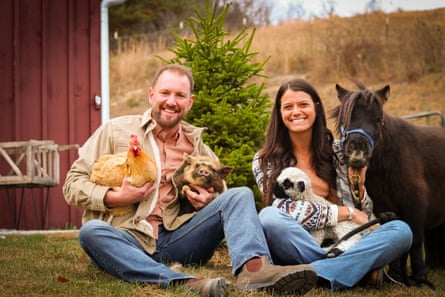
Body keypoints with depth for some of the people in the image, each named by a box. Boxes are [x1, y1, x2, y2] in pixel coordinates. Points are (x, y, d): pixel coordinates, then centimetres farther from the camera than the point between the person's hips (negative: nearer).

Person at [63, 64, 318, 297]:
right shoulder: (116, 130, 9)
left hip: (175, 240, 3)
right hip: (125, 241, -2)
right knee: (91, 230, -35)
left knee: (241, 195, -13)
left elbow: (222, 197, 23)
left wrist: (208, 202, -1)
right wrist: (115, 198, -11)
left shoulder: (198, 146, 18)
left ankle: (253, 268, -45)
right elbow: (73, 185, 6)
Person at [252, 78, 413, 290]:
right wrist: (347, 213, -11)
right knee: (269, 217, -32)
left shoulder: (338, 151, 12)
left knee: (401, 230, -21)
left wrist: (358, 187, -6)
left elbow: (365, 217, 16)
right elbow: (285, 211, -10)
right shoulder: (265, 161, 5)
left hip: (345, 247, 3)